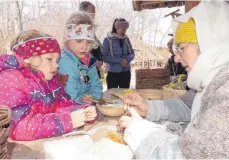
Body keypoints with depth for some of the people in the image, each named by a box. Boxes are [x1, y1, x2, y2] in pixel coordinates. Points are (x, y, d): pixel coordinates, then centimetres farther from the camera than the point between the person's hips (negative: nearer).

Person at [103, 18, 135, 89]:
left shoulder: (126, 39, 6)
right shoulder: (108, 40, -8)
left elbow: (132, 54, 9)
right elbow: (104, 57, -12)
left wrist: (127, 59, -13)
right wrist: (120, 60, -20)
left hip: (126, 73, 4)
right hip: (113, 73, -4)